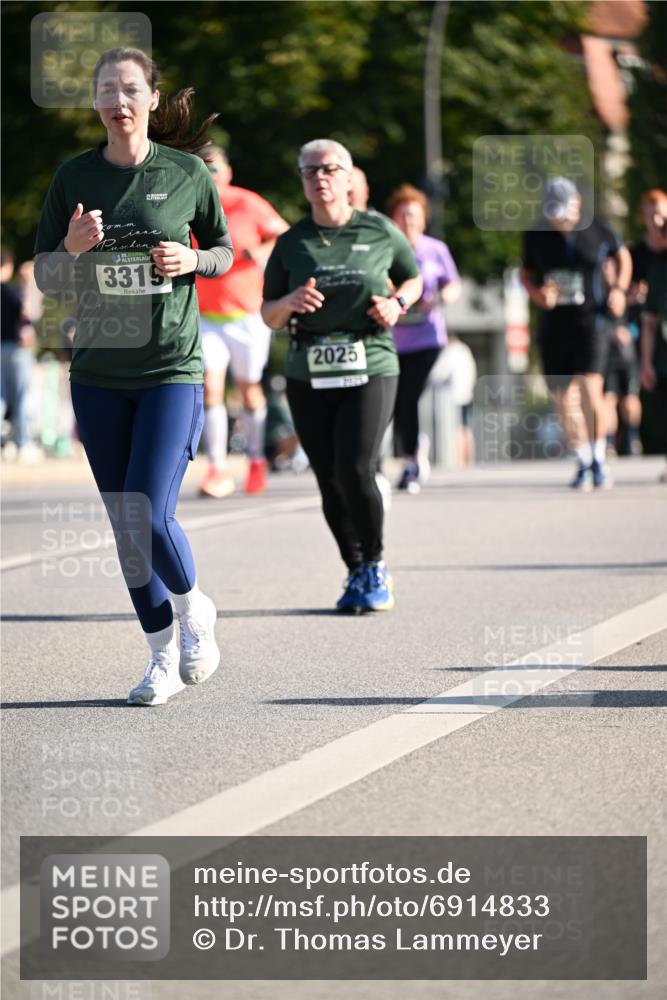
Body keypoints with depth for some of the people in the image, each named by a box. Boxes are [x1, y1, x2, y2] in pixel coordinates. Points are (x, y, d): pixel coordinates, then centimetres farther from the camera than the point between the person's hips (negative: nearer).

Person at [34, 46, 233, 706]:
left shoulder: (187, 173, -2)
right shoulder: (73, 177, 2)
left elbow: (225, 250, 11)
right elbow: (44, 278, 4)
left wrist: (192, 261, -10)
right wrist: (73, 247, -16)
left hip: (172, 368, -3)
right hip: (98, 372, 3)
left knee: (150, 517, -14)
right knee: (124, 526, 7)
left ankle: (193, 607, 16)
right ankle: (163, 656, 20)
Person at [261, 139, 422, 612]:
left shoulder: (380, 232, 4)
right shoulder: (291, 244, 7)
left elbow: (413, 278, 20)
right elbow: (269, 316, 11)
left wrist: (397, 303, -2)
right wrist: (290, 303, -11)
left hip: (370, 368, -2)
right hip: (308, 377, 2)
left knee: (355, 469, -17)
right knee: (329, 480, 1)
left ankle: (376, 566, 4)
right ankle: (356, 572, 19)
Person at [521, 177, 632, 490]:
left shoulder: (598, 231, -1)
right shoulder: (536, 237, 4)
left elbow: (622, 256, 16)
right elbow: (526, 274, 16)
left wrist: (619, 289, 1)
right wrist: (537, 294, -6)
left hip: (590, 320, -3)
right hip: (554, 325, 3)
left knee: (590, 390, -18)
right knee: (562, 399, 4)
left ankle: (599, 460, -6)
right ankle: (583, 463, 19)